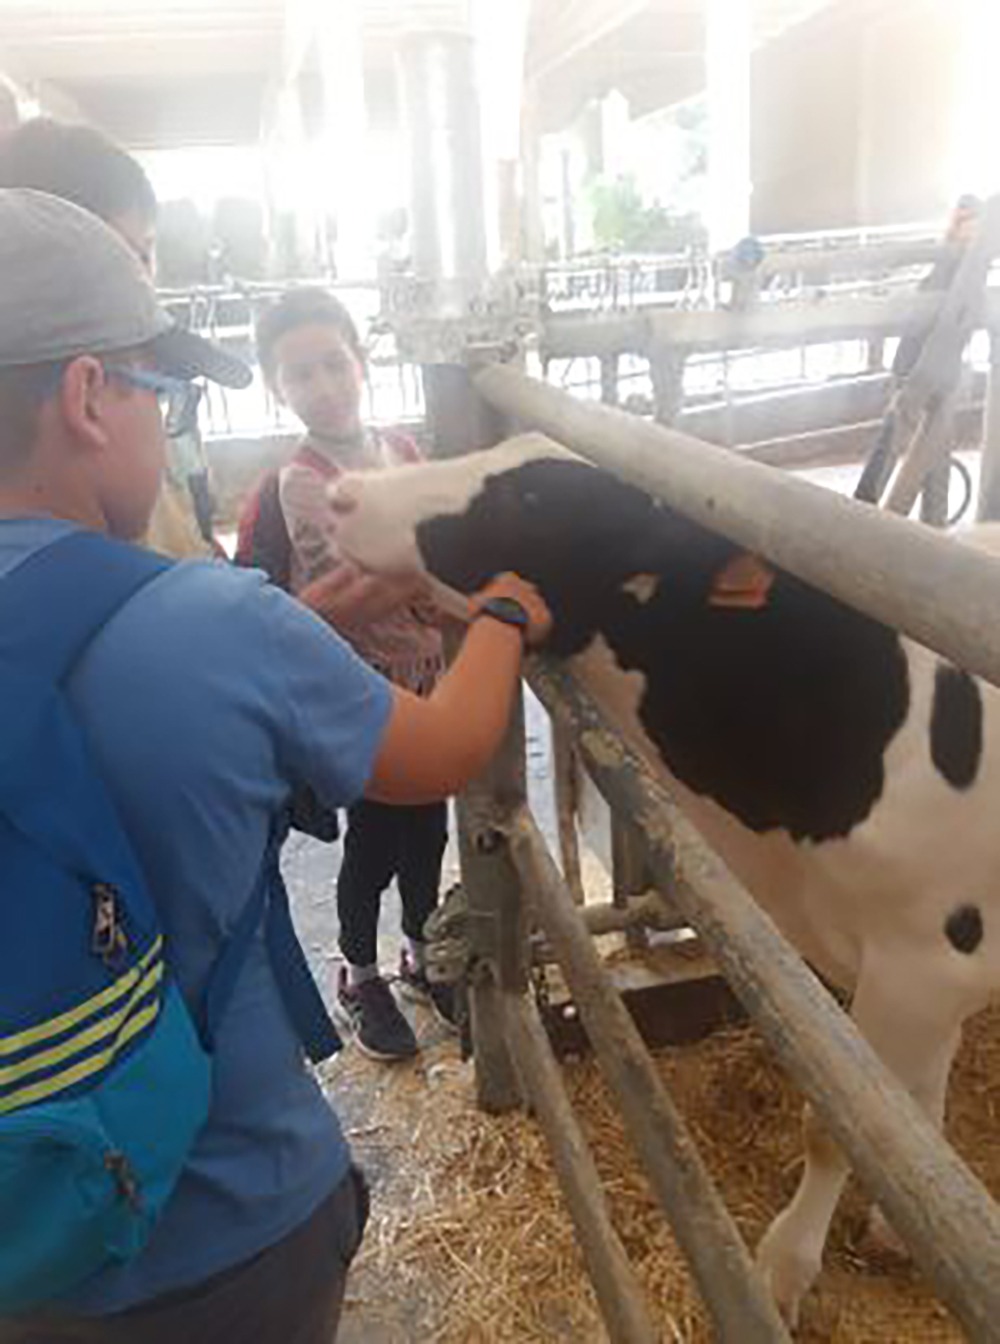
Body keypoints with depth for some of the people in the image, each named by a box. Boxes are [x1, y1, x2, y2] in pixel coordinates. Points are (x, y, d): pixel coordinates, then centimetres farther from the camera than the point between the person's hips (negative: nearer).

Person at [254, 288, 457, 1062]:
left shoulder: (402, 449, 3)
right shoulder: (302, 482, -16)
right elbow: (357, 597, -26)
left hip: (427, 677, 5)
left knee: (427, 828, 17)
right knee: (375, 838, 9)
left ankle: (421, 956, 40)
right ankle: (360, 978, 33)